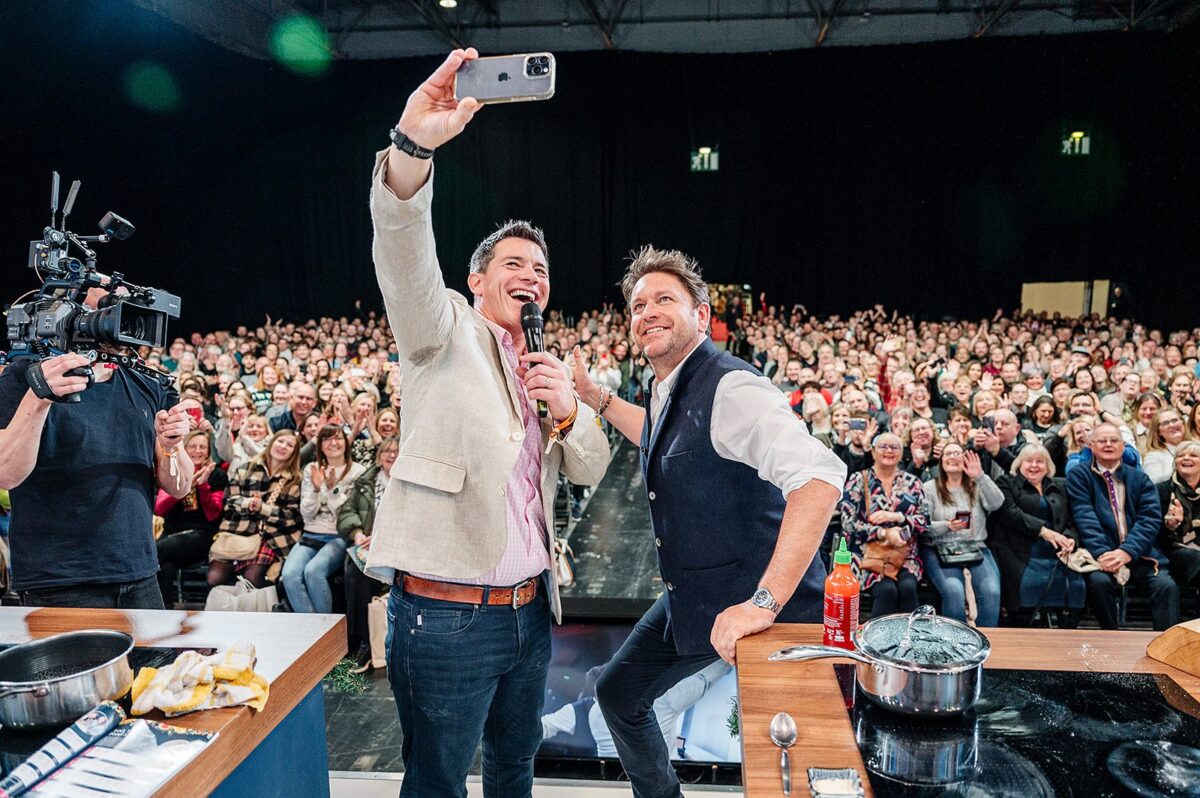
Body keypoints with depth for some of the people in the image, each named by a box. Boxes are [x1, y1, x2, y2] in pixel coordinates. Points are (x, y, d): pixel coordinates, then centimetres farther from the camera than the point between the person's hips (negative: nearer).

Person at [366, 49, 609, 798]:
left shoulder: (546, 370, 15)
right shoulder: (446, 332, -3)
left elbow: (592, 469, 9)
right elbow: (404, 256, -24)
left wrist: (568, 410, -11)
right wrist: (414, 146, -39)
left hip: (530, 605, 6)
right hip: (446, 612, -6)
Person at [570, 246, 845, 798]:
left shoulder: (729, 388, -25)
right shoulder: (668, 391, 4)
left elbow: (819, 475, -38)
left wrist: (764, 602, -40)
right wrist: (595, 396, 21)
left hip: (752, 603, -9)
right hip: (691, 597, 9)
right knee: (619, 695, 19)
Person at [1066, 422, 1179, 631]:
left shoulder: (1140, 478, 15)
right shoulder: (1078, 476, 8)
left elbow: (1151, 519, 2)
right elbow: (1085, 518, -5)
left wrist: (1127, 551, -15)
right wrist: (1101, 553, -19)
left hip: (1139, 556, 2)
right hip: (1100, 554, -2)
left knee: (1167, 585, -23)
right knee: (1099, 581, -30)